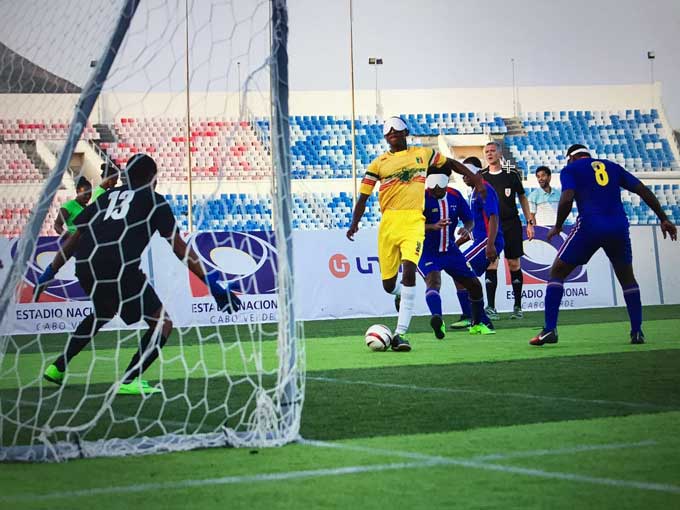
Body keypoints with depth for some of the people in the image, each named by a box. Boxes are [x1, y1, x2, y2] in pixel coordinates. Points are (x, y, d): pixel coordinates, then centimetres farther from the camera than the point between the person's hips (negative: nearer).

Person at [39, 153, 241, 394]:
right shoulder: (153, 200, 14)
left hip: (85, 265, 7)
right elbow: (178, 246, 5)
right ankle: (128, 381, -9)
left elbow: (74, 237, 26)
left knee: (103, 313, 36)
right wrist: (211, 282, 3)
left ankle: (58, 367, 35)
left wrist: (51, 271, 34)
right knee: (162, 323, 5)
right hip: (119, 267, -7)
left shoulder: (107, 196, 27)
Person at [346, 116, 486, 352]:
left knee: (409, 270, -22)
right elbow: (363, 196, 11)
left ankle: (400, 333, -23)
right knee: (388, 284, 2)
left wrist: (476, 180, 21)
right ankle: (401, 295, 44)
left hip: (414, 222, -1)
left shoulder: (423, 154, 14)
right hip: (389, 222, 1)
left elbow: (451, 164, 27)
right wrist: (354, 224, -2)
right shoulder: (379, 163, 11)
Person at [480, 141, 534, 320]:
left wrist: (529, 223, 7)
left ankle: (517, 307, 8)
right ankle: (490, 307, -8)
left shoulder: (511, 175, 4)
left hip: (511, 224, 0)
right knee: (491, 265, -9)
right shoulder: (481, 177, 5)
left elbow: (522, 198, 12)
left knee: (514, 264, 0)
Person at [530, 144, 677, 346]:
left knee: (557, 272, 9)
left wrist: (557, 226, 6)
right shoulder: (612, 167, 23)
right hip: (619, 227, 4)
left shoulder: (570, 169, 10)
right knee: (627, 278, 24)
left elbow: (567, 199, -8)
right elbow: (643, 191, 17)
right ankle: (637, 332, 17)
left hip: (590, 226, -4)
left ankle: (549, 330, -2)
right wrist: (663, 219, 19)